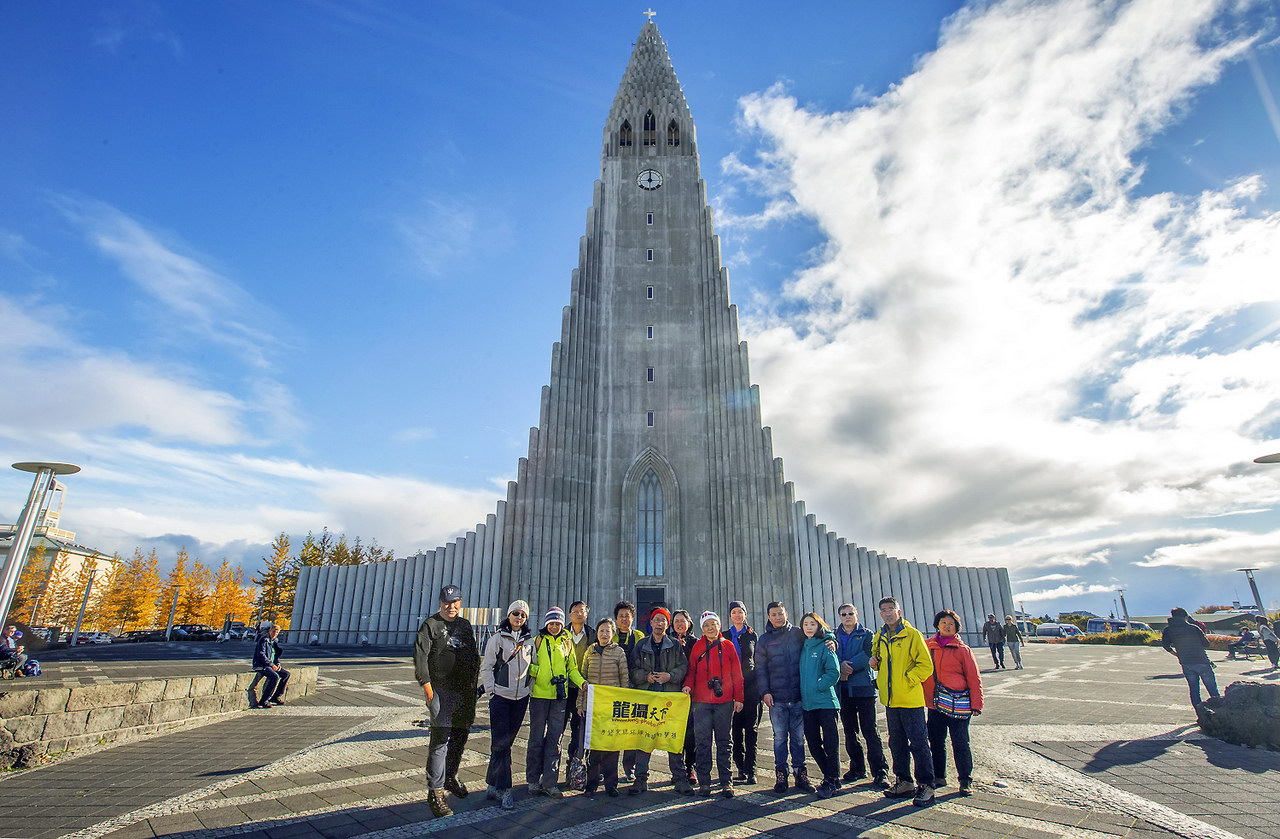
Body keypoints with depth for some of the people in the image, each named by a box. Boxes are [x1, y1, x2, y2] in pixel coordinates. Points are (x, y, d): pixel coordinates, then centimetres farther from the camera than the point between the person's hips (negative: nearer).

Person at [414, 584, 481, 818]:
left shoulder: (466, 626, 13)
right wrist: (426, 684, -17)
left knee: (460, 736, 16)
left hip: (465, 691, 6)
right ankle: (435, 792, -1)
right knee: (440, 741, -8)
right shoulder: (431, 625, -4)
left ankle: (450, 778, 35)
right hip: (441, 690, -6)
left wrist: (474, 683, 14)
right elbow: (420, 656, -11)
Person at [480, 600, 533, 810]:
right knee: (500, 744, -4)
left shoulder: (529, 641, 7)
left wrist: (529, 690, 5)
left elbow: (532, 667, 12)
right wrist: (491, 691, -8)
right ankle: (504, 789, 2)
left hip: (521, 698, 4)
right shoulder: (498, 639, -3)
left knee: (507, 742, 11)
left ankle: (493, 784, 24)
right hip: (501, 697, -4)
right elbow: (486, 667, -3)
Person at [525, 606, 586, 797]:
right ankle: (533, 780, 19)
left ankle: (549, 782, 13)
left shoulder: (567, 642, 9)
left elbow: (572, 668, 12)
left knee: (554, 739, 5)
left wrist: (582, 682, -4)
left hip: (560, 696, 2)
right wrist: (537, 671, -18)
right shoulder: (538, 641, 2)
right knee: (537, 738, 6)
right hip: (539, 694, -2)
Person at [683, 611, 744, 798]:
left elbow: (737, 674, 6)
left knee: (723, 742, 8)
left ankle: (726, 782, 15)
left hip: (724, 701, 0)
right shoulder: (697, 646, 6)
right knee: (703, 742, 3)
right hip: (701, 701, 0)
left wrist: (738, 698, 2)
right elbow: (692, 670, 9)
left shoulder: (728, 646, 5)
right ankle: (704, 783, 12)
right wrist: (688, 685, -9)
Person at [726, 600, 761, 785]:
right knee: (736, 728, 0)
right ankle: (741, 768, 9)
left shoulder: (753, 635, 10)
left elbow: (758, 661, 11)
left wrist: (761, 686, 5)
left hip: (751, 686, 0)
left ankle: (750, 770, 2)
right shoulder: (725, 636, 9)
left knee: (751, 728, -2)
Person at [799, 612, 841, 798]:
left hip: (826, 701, -7)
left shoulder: (825, 646, -6)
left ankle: (832, 782, 10)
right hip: (808, 703, 7)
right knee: (813, 743, 11)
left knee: (830, 742, -1)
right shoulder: (803, 647, 13)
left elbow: (834, 672, -15)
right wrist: (803, 693, 8)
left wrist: (817, 687, -14)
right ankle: (829, 777, 26)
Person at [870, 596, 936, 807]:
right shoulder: (879, 637, 10)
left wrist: (907, 680, -16)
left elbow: (926, 665, -12)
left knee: (918, 742, 1)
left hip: (910, 699, -6)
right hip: (890, 699, 6)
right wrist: (874, 662, 3)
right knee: (897, 743, 15)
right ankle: (904, 782, 27)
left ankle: (926, 785, 13)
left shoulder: (912, 634, -9)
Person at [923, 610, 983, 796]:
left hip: (957, 704, -4)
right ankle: (938, 777, 27)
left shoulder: (962, 649, -4)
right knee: (936, 742, 13)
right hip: (934, 703, 4)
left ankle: (965, 780, 19)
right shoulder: (928, 645, 5)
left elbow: (974, 678, -2)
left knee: (960, 744, 4)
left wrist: (976, 704, -6)